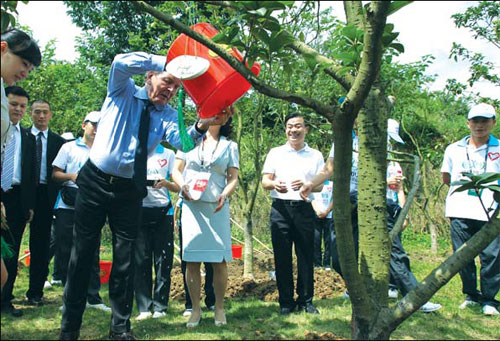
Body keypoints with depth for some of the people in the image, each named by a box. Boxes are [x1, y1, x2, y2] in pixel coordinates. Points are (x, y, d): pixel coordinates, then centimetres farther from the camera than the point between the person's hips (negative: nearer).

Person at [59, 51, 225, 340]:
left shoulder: (168, 115, 6)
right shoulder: (123, 92, 0)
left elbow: (181, 142, -14)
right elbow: (122, 63, -21)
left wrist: (201, 127, -34)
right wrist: (166, 61, -26)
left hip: (130, 190, 2)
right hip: (96, 182, -2)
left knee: (126, 258, 5)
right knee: (83, 252, 4)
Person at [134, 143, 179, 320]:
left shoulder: (168, 154, 11)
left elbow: (177, 187, 7)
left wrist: (166, 183, -15)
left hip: (163, 211, 0)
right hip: (140, 210, 1)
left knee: (163, 260, -1)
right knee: (141, 260, -1)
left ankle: (160, 307, 6)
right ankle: (144, 307, 3)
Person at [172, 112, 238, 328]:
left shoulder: (229, 146, 12)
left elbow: (233, 178, 7)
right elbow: (176, 170, 11)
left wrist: (224, 195, -12)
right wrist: (183, 186, -9)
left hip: (216, 207, 0)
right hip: (191, 205, 0)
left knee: (219, 260, -3)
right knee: (192, 260, -1)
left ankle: (219, 308, 10)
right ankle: (196, 309, 9)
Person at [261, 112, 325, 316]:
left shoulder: (315, 156, 12)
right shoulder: (275, 153, 12)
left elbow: (320, 186, 8)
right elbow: (265, 182, 8)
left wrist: (305, 185, -14)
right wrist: (274, 184, -16)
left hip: (304, 209, 0)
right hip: (280, 209, 0)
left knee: (306, 256, 1)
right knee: (282, 257, 0)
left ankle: (306, 301, 12)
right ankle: (286, 302, 9)